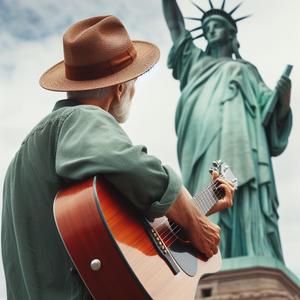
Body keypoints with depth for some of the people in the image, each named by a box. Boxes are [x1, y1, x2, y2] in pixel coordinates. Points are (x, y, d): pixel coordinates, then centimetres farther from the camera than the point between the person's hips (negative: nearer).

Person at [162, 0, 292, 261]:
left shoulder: (246, 70, 28)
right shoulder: (196, 62, 35)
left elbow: (272, 113, 17)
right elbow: (175, 23, 32)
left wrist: (284, 99, -4)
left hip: (241, 143, -1)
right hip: (204, 148, 1)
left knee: (248, 212, -18)